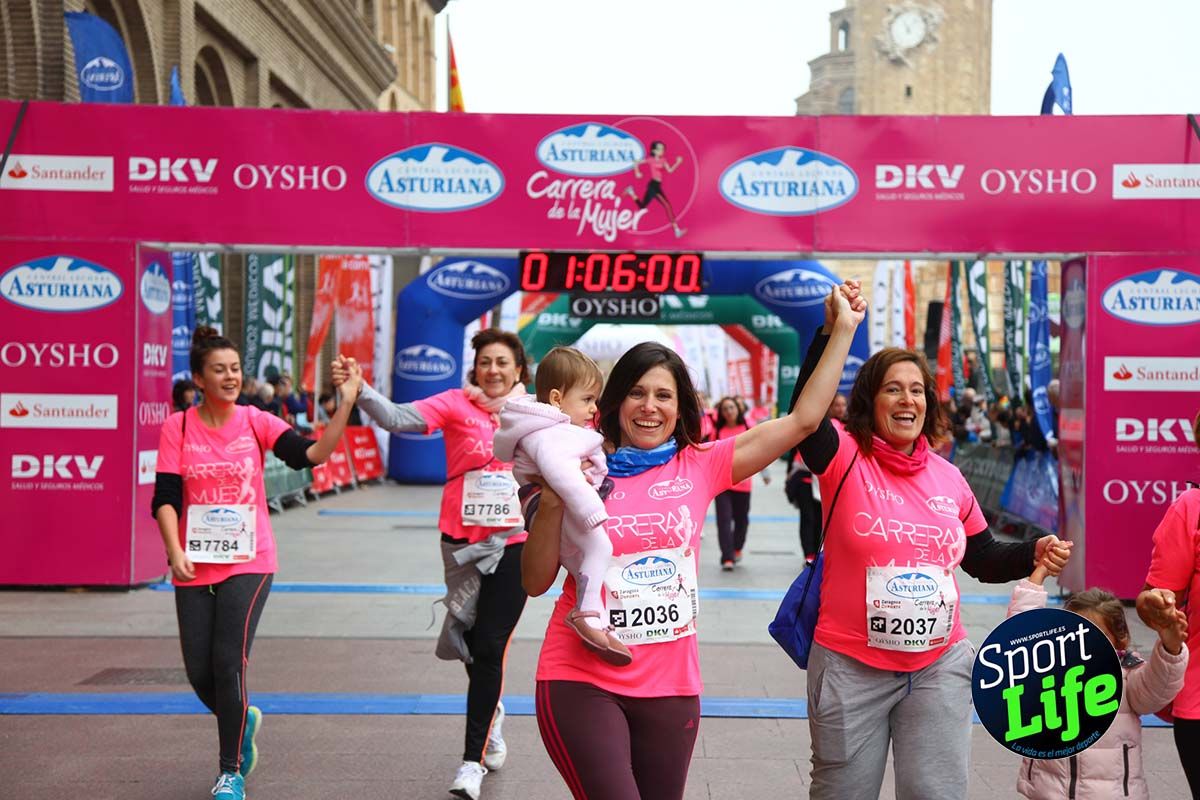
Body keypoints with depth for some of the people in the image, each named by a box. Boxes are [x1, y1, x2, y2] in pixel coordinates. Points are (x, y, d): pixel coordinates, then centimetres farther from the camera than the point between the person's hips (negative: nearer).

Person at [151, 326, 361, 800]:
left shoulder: (256, 422, -2)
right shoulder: (178, 427, -1)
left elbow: (312, 454, -15)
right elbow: (165, 497, -4)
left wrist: (346, 403, -25)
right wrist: (175, 552, -17)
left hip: (248, 562, -2)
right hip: (195, 566, 2)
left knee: (229, 663, -9)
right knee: (199, 672, 5)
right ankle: (243, 721, 39)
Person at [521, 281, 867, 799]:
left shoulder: (699, 467, 0)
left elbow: (802, 420, -2)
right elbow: (535, 582, -1)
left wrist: (844, 328, -1)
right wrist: (551, 504, -16)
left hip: (671, 687, 3)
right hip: (580, 682, -2)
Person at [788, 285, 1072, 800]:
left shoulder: (949, 478, 4)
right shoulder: (846, 459, -8)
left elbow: (985, 561, 15)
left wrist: (1033, 554, -5)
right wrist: (833, 331, -40)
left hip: (940, 667, 3)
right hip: (851, 666, -2)